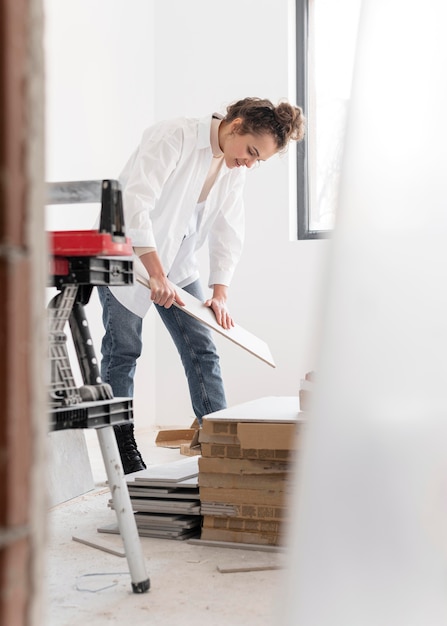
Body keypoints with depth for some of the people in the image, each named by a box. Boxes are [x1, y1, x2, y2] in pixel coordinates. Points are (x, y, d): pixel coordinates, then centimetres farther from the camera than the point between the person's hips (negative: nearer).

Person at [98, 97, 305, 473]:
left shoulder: (236, 168, 0)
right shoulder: (172, 137, -22)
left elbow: (229, 230, 2)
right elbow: (135, 202, -31)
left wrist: (220, 292, -8)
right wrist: (156, 274, -36)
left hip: (177, 262, 7)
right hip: (126, 254, -6)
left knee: (202, 349, 1)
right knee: (123, 351, -2)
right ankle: (123, 448, 10)